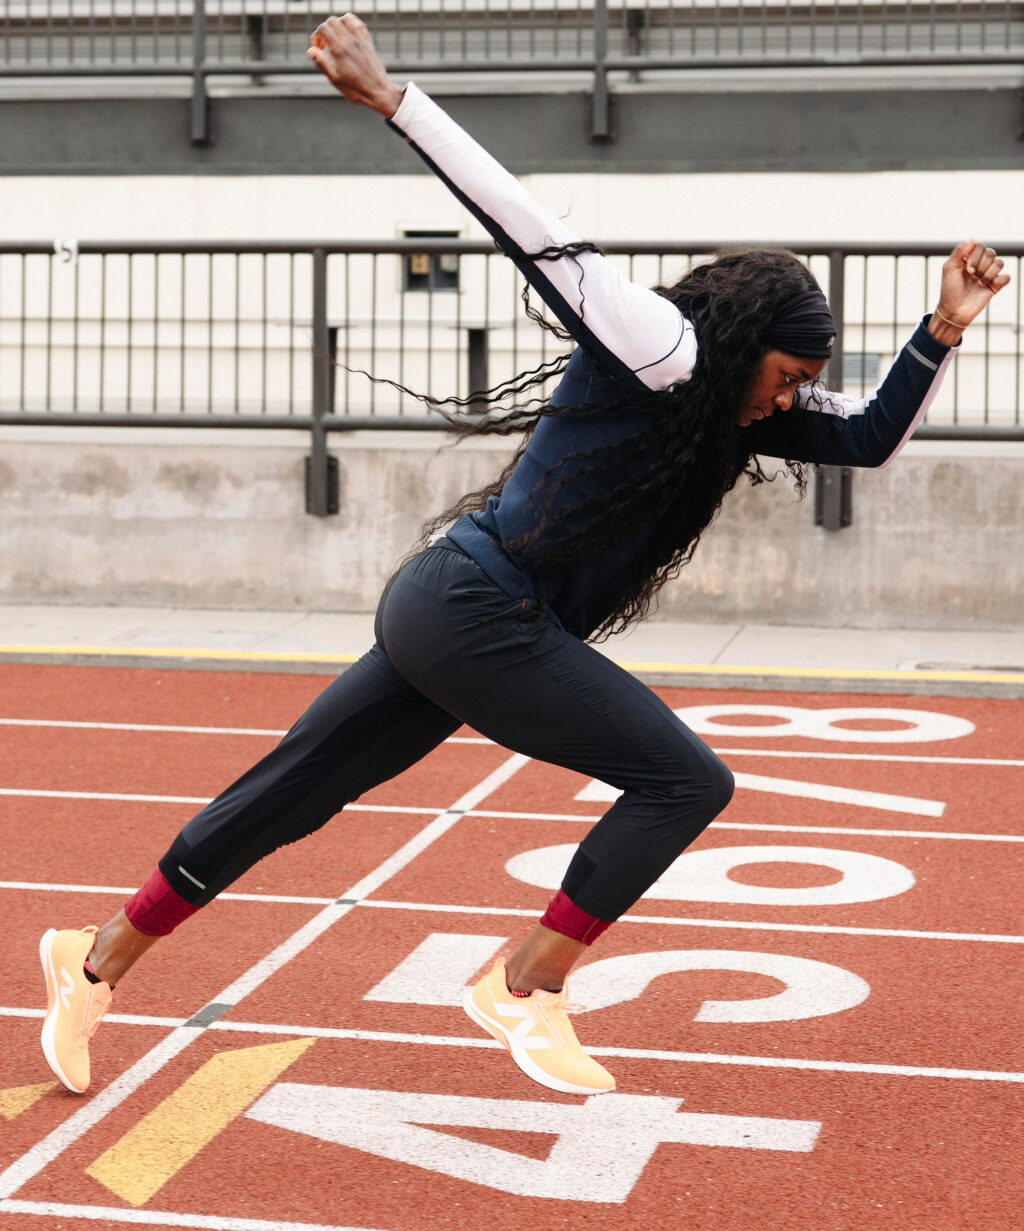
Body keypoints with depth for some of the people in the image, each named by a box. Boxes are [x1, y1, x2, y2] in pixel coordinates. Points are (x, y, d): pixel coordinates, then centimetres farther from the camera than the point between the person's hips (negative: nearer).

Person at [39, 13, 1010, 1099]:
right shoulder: (666, 348, -13)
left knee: (288, 798, 14)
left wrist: (941, 332, 4)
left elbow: (872, 438, 16)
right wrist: (389, 100, -19)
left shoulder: (739, 408, 13)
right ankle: (524, 990, -3)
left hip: (447, 619, 9)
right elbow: (525, 225, -16)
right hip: (474, 611, -9)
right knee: (687, 781, -7)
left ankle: (98, 958, 23)